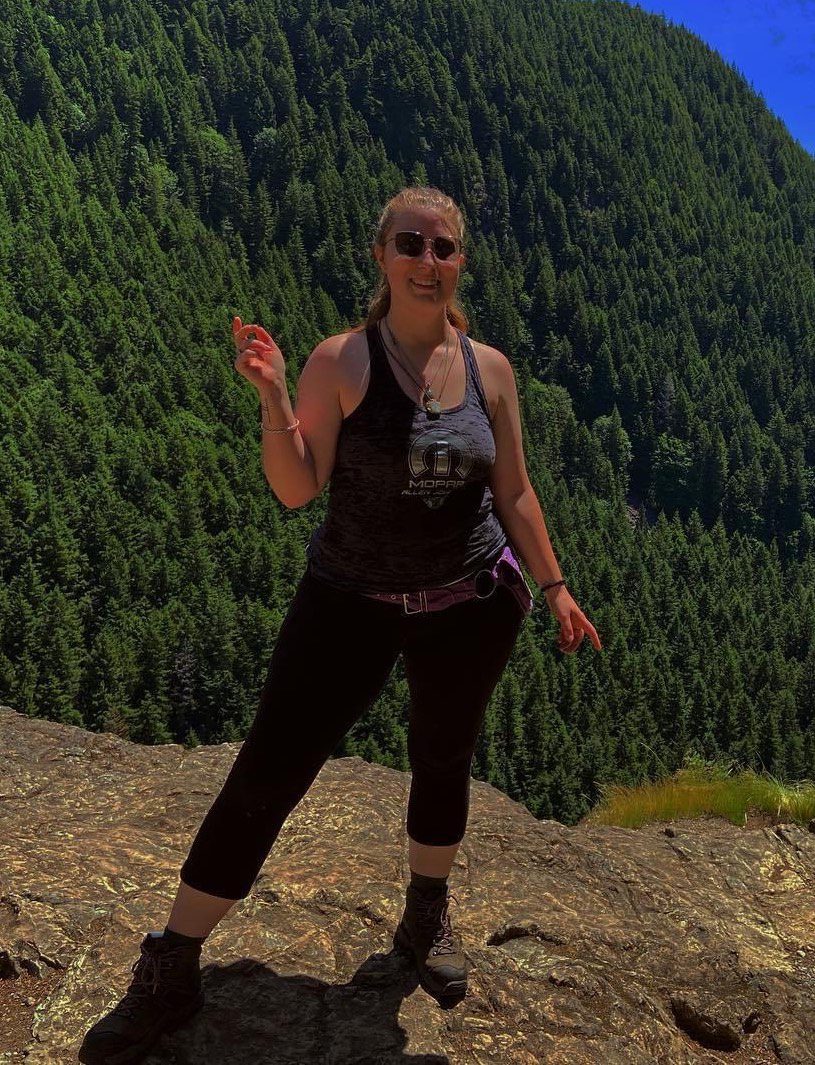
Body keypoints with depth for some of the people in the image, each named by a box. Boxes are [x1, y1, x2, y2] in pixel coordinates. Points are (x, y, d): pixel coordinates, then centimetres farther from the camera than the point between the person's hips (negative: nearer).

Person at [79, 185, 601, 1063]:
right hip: (351, 602, -2)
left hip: (471, 606, 3)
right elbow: (296, 490, -14)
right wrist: (271, 396, -27)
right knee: (266, 772, -2)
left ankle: (427, 917, 45)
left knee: (442, 763, 17)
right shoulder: (339, 362, -11)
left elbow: (514, 494, 6)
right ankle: (169, 973, 14)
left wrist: (553, 587, 6)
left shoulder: (489, 368, -1)